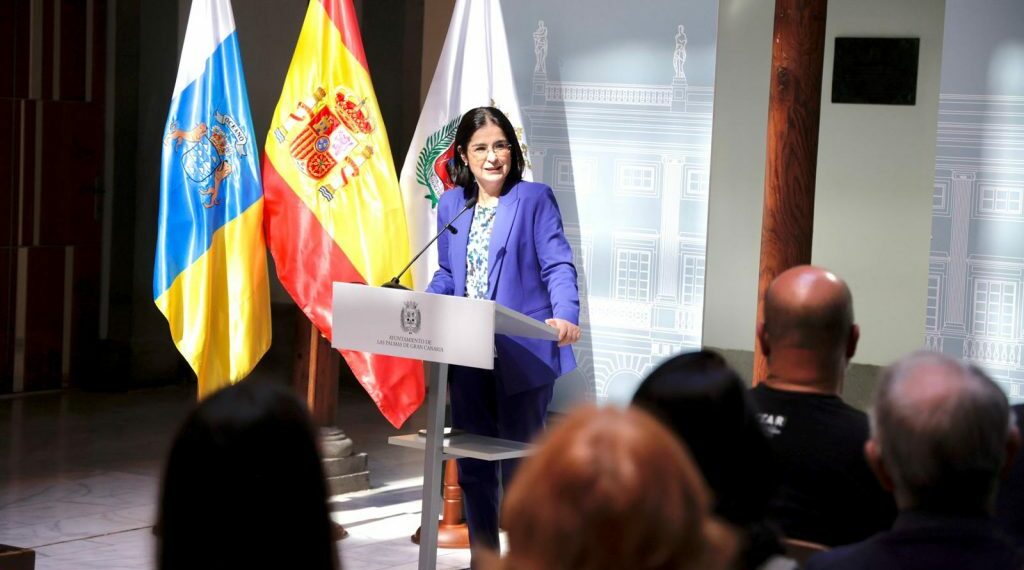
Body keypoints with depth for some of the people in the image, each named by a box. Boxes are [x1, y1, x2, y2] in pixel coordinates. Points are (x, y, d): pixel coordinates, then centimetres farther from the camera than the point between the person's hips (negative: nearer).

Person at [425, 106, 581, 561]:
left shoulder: (535, 199, -4)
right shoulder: (451, 204, 11)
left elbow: (557, 267, -10)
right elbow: (447, 274, 16)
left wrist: (565, 316, -27)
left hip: (522, 354, -5)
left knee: (521, 464, 1)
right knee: (472, 465, 10)